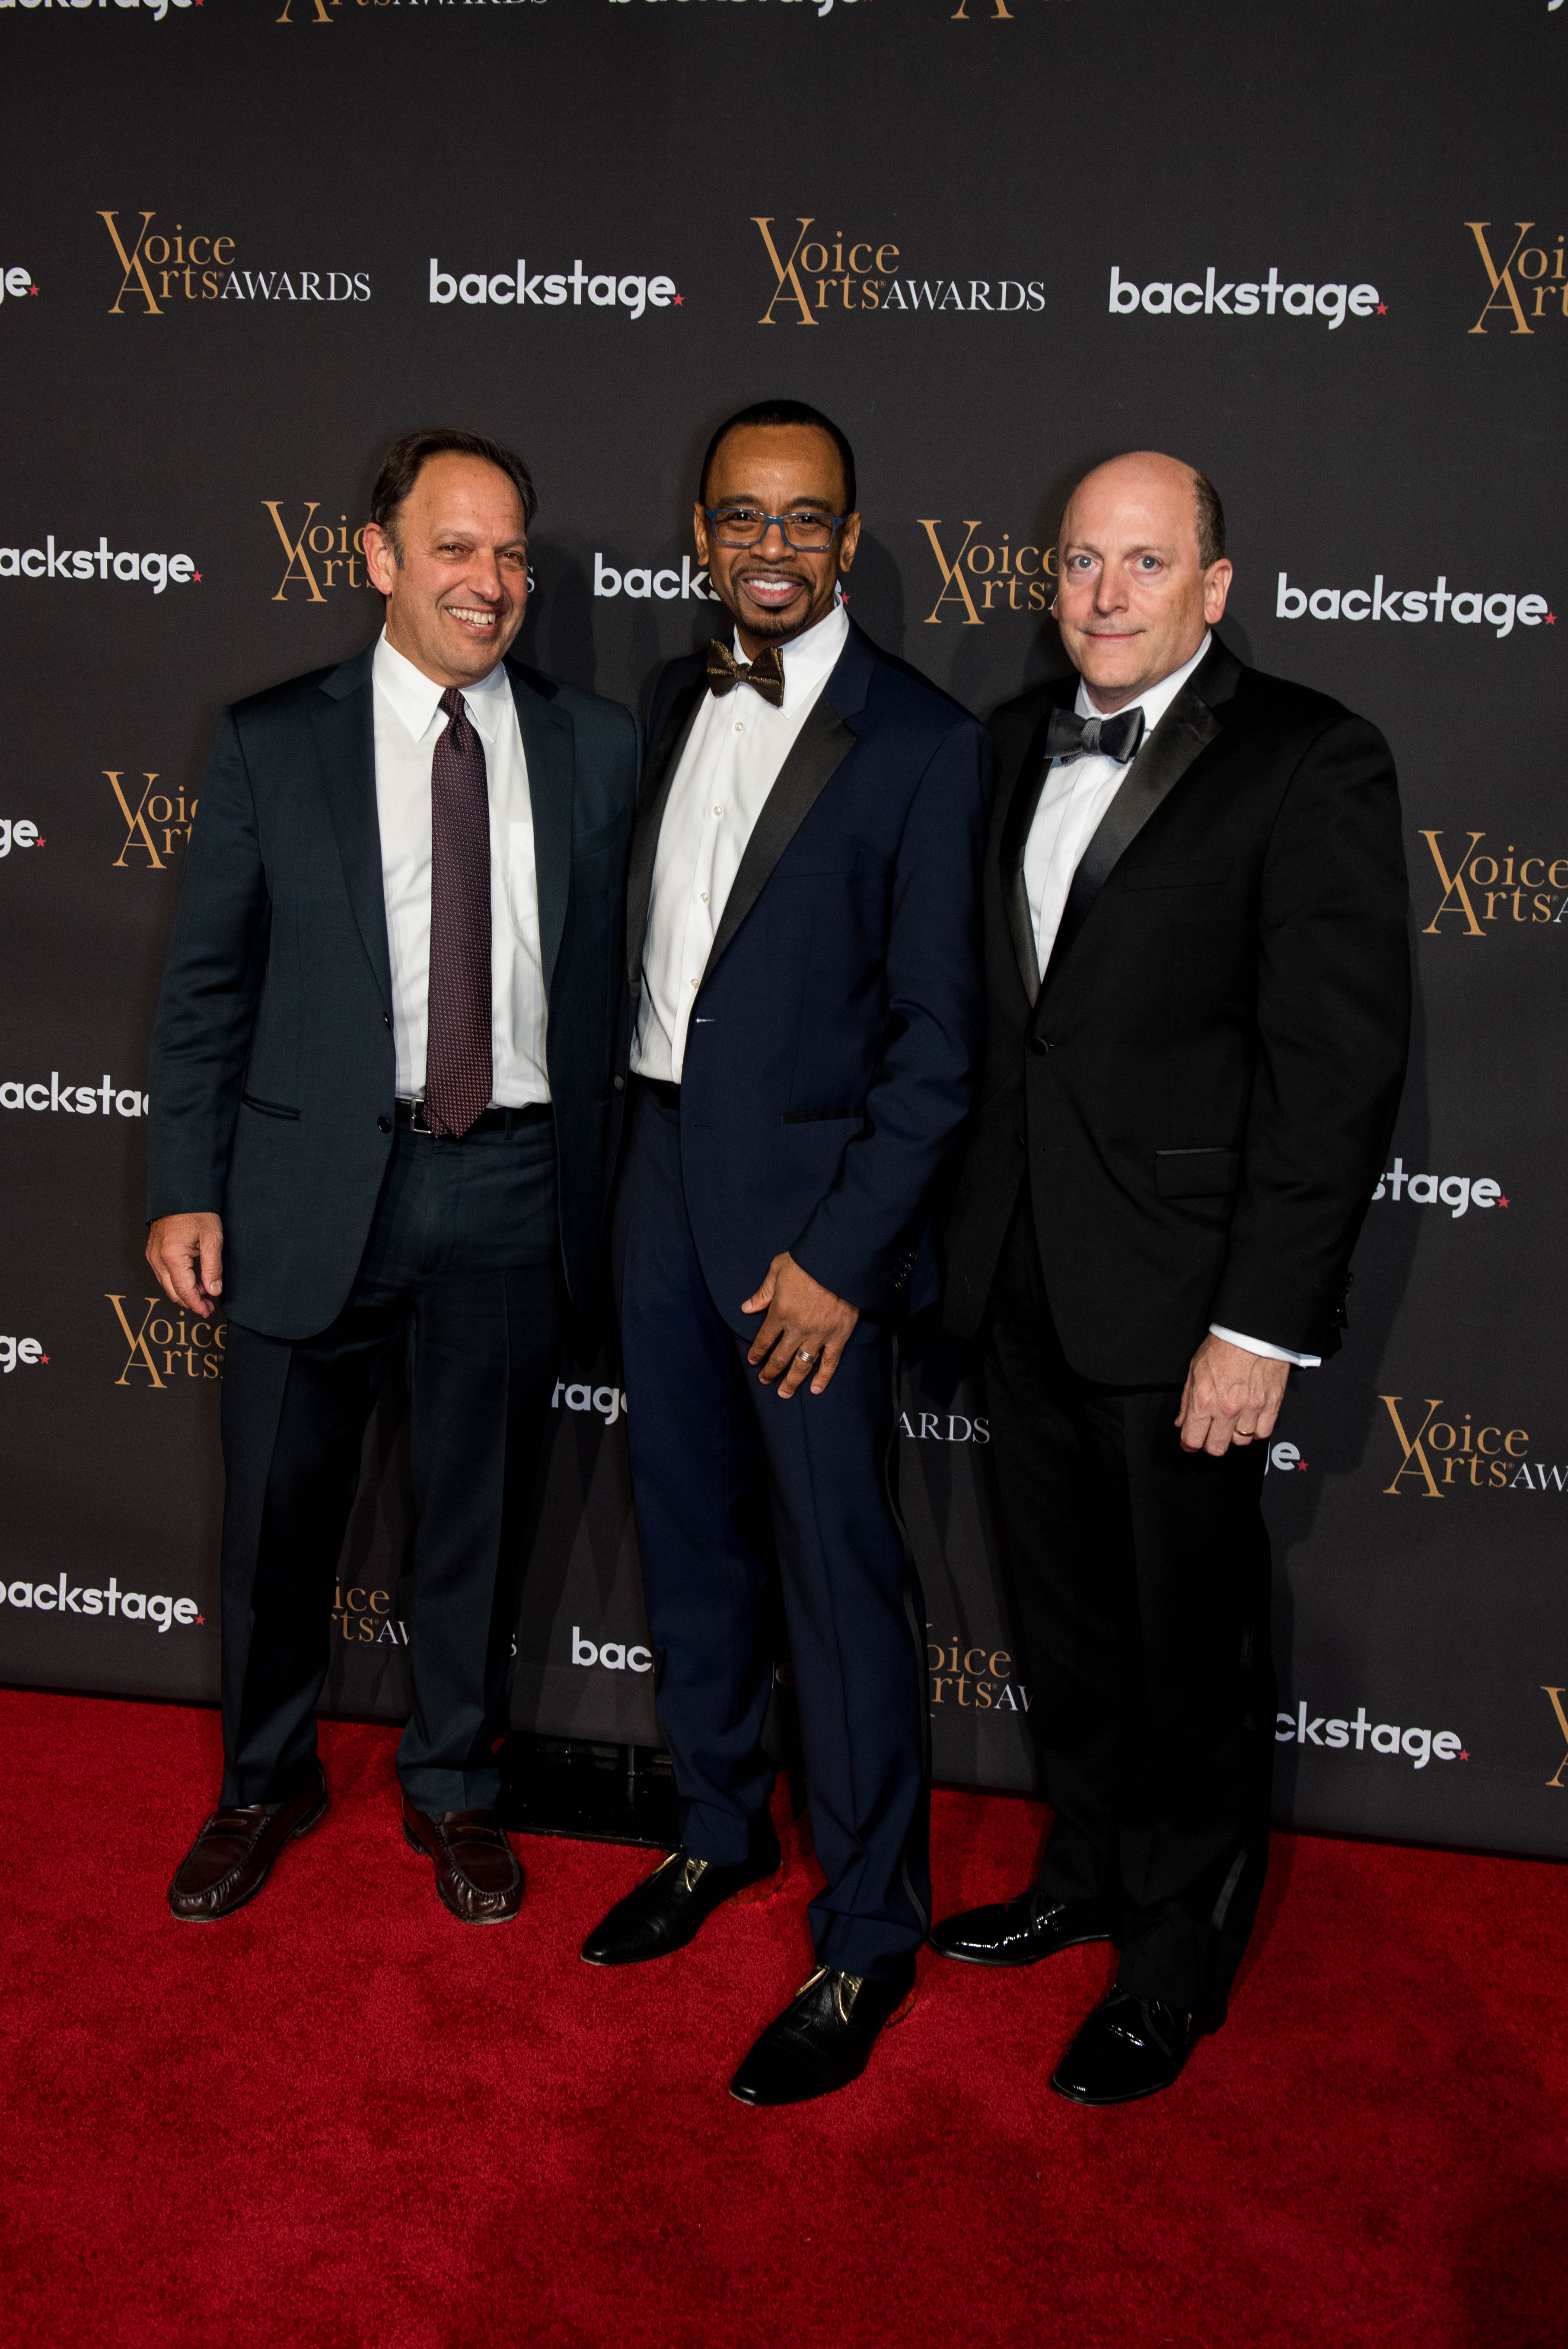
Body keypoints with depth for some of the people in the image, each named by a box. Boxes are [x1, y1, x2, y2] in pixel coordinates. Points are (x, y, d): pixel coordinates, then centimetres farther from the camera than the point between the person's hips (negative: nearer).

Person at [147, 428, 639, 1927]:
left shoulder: (594, 746, 4)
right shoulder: (272, 742, 1)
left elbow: (603, 976, 5)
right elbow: (207, 981, 2)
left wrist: (590, 1181, 2)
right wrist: (184, 1189, -2)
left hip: (511, 1189, 1)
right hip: (314, 1182, -1)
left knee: (479, 1516, 14)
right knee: (278, 1516, 11)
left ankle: (453, 1790, 36)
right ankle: (265, 1783, 36)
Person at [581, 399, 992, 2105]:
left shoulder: (924, 743, -9)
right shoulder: (673, 706, 10)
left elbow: (937, 1034, -12)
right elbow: (645, 940, 13)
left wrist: (842, 1255, -16)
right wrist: (632, 1159, 7)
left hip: (811, 1203, -6)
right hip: (662, 1179, 6)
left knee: (840, 1567, 1)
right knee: (689, 1531, 17)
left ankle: (868, 1934, 17)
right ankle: (718, 1831, 37)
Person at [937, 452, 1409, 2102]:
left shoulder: (1308, 761, -11)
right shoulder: (1019, 743, 10)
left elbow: (1336, 1065, -15)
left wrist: (1261, 1325, -18)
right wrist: (971, 1224, 9)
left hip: (1177, 1287, -6)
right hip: (1024, 1273, 6)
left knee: (1189, 1643, 8)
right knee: (1065, 1617, 20)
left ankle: (1178, 1967, 29)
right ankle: (1088, 1876, 42)